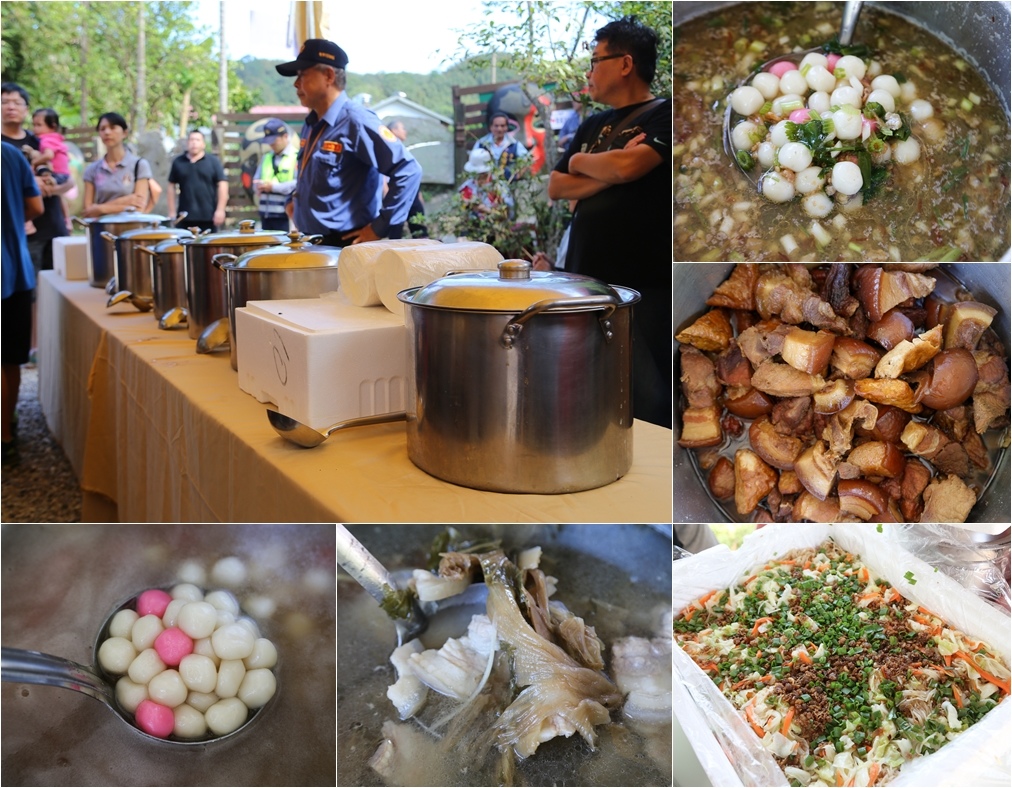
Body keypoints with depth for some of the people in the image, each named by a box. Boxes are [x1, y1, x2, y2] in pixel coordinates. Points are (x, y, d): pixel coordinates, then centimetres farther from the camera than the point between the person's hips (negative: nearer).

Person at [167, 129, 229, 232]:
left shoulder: (213, 161, 1)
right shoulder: (178, 162, 8)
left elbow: (222, 185, -3)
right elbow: (171, 186, 11)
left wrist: (220, 210, -11)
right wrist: (172, 211, 6)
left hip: (208, 216, -2)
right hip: (185, 216, 2)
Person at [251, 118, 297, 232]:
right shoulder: (266, 157, 20)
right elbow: (256, 180, 20)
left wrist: (273, 186, -15)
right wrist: (260, 185, -5)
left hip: (286, 216, -7)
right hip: (266, 215, 7)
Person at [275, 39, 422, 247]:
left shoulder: (355, 122, -15)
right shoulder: (311, 125, 12)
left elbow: (408, 171, -21)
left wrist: (379, 228, -20)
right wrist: (294, 200, 14)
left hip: (347, 246, -9)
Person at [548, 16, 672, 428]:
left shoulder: (664, 116, -2)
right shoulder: (592, 127, 19)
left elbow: (627, 166, -19)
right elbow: (556, 187, 11)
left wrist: (580, 162, 2)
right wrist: (609, 173, -6)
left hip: (644, 285, -6)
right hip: (585, 279, 7)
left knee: (647, 405, -2)